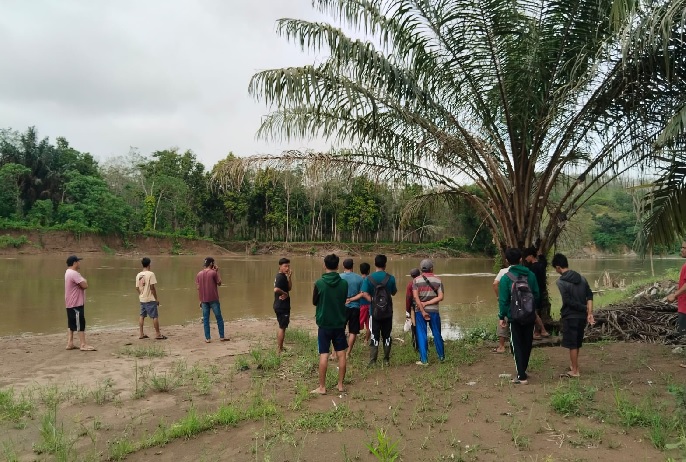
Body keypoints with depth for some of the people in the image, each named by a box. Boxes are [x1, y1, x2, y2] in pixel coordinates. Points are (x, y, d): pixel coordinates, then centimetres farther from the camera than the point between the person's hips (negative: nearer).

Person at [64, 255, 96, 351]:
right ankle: (83, 345, -4)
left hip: (70, 304, 10)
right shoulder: (74, 273, -20)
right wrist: (84, 280, -4)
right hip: (76, 304, -10)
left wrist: (82, 281, -2)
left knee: (71, 324, 13)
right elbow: (85, 285, -23)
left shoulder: (69, 272, 14)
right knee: (80, 324, -6)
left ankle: (70, 343, 18)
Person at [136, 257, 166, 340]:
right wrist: (157, 298, -8)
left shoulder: (138, 275, 6)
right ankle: (158, 334, 2)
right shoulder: (150, 274, -13)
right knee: (154, 316, -2)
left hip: (142, 299, 7)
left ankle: (141, 333, 19)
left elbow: (137, 288, 9)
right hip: (150, 299, -7)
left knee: (142, 316, 15)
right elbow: (152, 287, -15)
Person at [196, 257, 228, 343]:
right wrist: (217, 272, 1)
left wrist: (200, 300, 13)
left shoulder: (199, 274, 6)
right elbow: (219, 283, 0)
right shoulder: (213, 273, -9)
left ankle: (207, 338, 6)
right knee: (219, 318, 6)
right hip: (213, 299, -4)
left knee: (205, 319, 7)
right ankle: (222, 337, 10)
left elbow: (198, 288, 7)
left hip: (204, 300, 4)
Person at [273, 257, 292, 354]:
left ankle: (280, 348, 29)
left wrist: (290, 277, 0)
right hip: (282, 306, -10)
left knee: (282, 327, 19)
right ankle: (279, 350, 6)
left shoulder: (283, 276, 12)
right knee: (282, 328, -1)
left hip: (281, 306, 10)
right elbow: (276, 289, -33)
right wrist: (285, 294, -17)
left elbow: (289, 288, 12)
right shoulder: (281, 277, -19)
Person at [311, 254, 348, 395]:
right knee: (341, 354, 10)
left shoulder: (319, 283, -12)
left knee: (324, 355, 2)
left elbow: (314, 302, 1)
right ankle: (340, 385, 16)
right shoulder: (344, 283, -4)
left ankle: (322, 387, 6)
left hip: (324, 324, -2)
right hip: (340, 323, 3)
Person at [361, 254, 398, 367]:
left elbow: (365, 293, -16)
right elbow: (394, 292, 8)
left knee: (374, 336, 5)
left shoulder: (369, 278, -7)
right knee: (387, 335, 11)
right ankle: (386, 360, 15)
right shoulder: (390, 278, -4)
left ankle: (372, 361, 4)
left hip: (374, 310, -1)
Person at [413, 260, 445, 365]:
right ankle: (441, 356, 27)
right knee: (437, 334, 15)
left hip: (420, 311, -1)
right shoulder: (438, 280, 0)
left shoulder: (416, 280, -3)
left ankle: (424, 360, 5)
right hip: (434, 311, 1)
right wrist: (427, 303, -9)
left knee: (421, 335, 4)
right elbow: (440, 297, -7)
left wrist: (422, 311, -11)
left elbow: (415, 297, -12)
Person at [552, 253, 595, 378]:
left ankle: (575, 371, 10)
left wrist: (585, 309, -10)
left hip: (570, 317, -7)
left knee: (572, 344, 3)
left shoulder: (561, 282, -15)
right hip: (582, 316, 7)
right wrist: (589, 313, -6)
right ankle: (573, 365, 32)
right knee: (576, 343, 19)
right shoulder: (581, 278, 5)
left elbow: (568, 301, -20)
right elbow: (590, 295, 0)